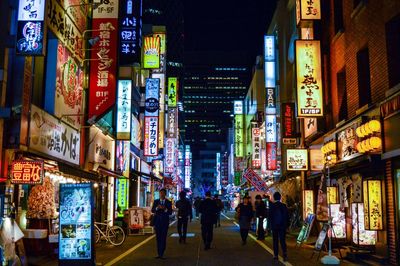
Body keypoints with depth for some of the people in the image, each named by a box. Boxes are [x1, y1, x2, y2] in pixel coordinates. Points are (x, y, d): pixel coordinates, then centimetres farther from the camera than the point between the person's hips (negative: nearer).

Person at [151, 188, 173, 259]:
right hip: (157, 221, 2)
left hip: (165, 222, -2)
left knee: (163, 238, -6)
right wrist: (157, 208, -21)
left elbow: (170, 212, -3)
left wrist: (165, 209, -21)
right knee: (158, 238, 5)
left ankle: (161, 254, -5)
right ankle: (159, 254, 11)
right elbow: (152, 210, -2)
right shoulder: (156, 201, 9)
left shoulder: (168, 202, 4)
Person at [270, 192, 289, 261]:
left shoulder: (272, 206, -9)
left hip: (274, 226, -1)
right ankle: (285, 253, -12)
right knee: (282, 240, 5)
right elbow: (287, 216, 0)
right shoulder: (284, 206, -3)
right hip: (283, 226, 1)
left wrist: (271, 224, 7)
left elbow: (270, 216, -6)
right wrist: (286, 225, 9)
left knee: (275, 241, 8)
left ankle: (276, 255, 9)